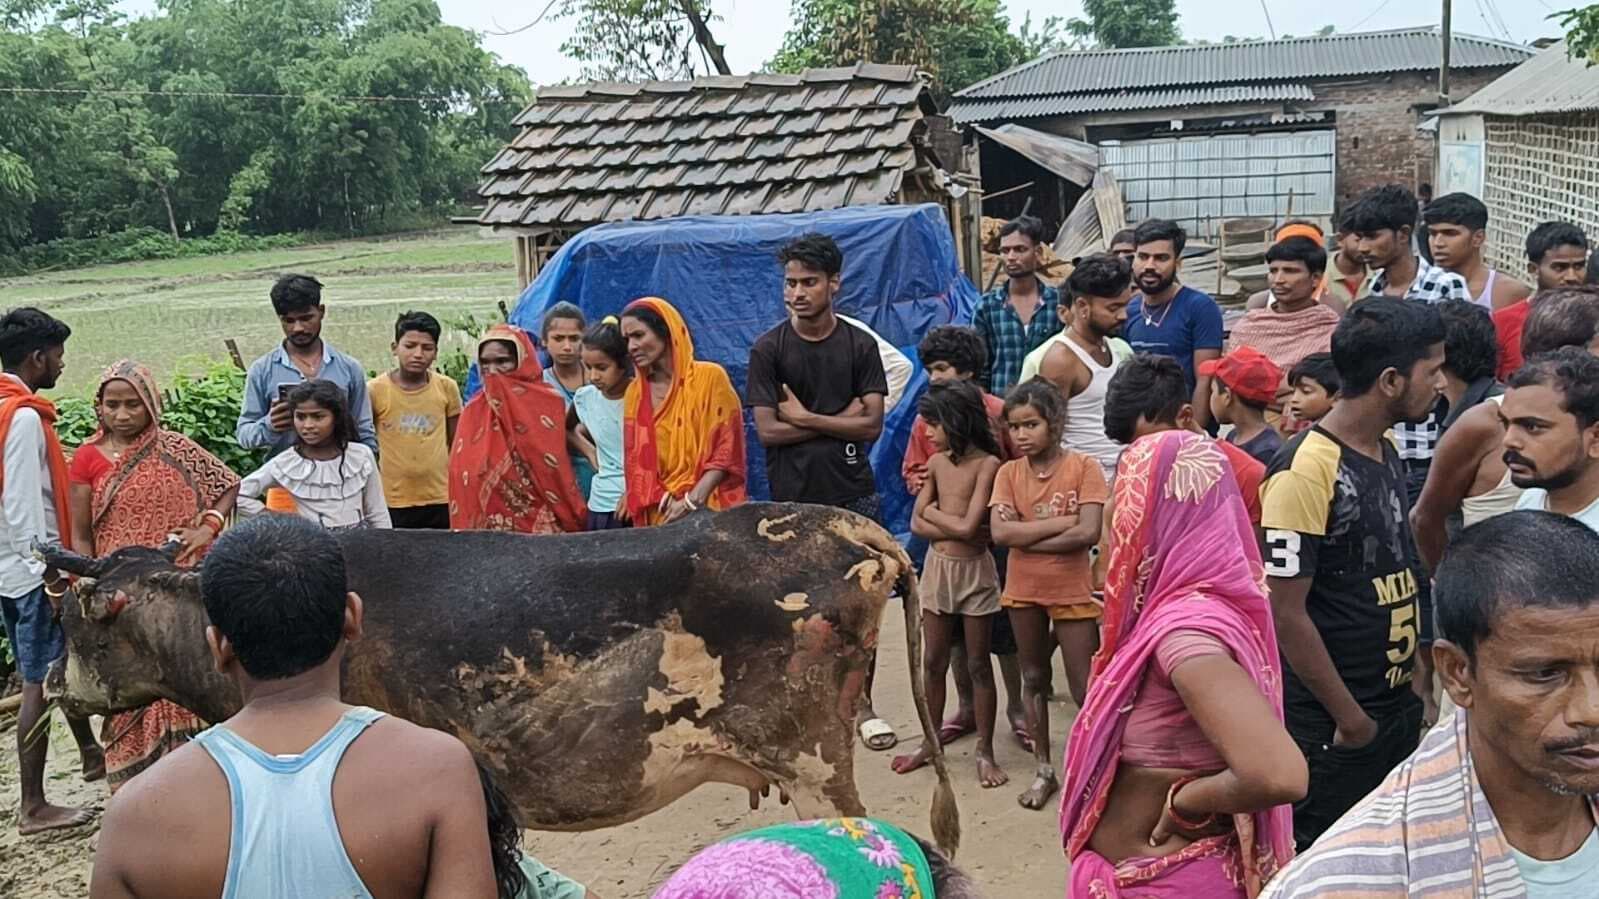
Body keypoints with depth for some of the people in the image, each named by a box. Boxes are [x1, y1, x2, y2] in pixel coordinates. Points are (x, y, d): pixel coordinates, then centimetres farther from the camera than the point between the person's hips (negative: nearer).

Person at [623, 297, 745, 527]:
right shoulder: (634, 392, 9)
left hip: (710, 510, -3)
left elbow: (727, 450, -7)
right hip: (661, 515, 3)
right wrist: (666, 501, -7)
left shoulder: (710, 377, -4)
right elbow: (635, 460, 8)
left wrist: (692, 501, -15)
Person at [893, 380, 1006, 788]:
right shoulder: (936, 463, 4)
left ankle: (985, 752, 14)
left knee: (978, 665, 4)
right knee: (933, 662, 12)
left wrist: (933, 511, -6)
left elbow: (969, 528, -21)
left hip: (974, 571, -5)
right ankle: (930, 743, 24)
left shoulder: (987, 464, -14)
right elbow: (916, 524, -1)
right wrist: (956, 528, -14)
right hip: (937, 566, 5)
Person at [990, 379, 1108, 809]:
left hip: (1072, 591, -4)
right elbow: (1000, 532, -14)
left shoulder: (1083, 467, -10)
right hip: (1024, 591, 4)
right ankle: (1044, 770, 27)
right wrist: (1062, 522, -18)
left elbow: (1089, 533, -20)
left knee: (1084, 688, 0)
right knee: (1034, 678, 14)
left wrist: (1027, 538, -15)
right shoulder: (1009, 473, -1)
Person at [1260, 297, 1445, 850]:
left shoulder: (1386, 452, 6)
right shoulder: (1305, 469, -22)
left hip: (1396, 708, 8)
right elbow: (1286, 612, -22)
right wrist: (1350, 719, -16)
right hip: (1333, 728, -8)